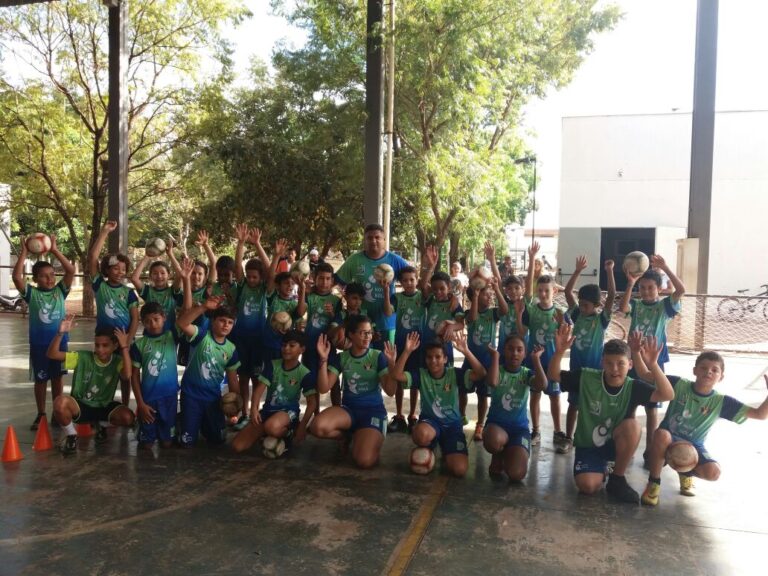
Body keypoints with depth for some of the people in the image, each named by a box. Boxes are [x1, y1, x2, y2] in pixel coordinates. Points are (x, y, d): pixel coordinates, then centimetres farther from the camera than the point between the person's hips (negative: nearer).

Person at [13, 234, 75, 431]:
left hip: (59, 342, 1)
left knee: (57, 377, 10)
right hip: (38, 344, -1)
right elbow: (17, 277, -19)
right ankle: (41, 414, 22)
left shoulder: (60, 291, 0)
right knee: (40, 379, 9)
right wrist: (24, 253, -17)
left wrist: (55, 250, -13)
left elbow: (71, 270, -11)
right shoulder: (31, 293, -3)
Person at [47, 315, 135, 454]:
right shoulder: (82, 357, -10)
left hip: (104, 407, 1)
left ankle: (102, 425, 10)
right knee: (60, 402, -35)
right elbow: (52, 354, -17)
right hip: (80, 406, -1)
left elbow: (127, 376, -32)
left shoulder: (118, 361, -10)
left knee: (128, 417, -27)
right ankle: (71, 435, -5)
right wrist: (61, 333, -33)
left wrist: (124, 347, -32)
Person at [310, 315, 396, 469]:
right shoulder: (341, 358, 4)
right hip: (348, 408, 3)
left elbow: (390, 391, -9)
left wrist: (391, 363, -22)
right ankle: (346, 435, 5)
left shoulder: (378, 356, -3)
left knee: (365, 461, -27)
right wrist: (323, 359, -14)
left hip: (374, 410, -3)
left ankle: (360, 437, 10)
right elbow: (323, 388, -4)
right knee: (317, 427, -29)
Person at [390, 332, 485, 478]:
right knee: (421, 435, -40)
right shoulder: (421, 374, -6)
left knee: (459, 469, -19)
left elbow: (481, 374, -22)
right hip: (429, 420, 0)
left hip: (452, 423, 0)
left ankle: (446, 451, 19)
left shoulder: (454, 374, -8)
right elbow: (396, 375, -20)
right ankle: (427, 449, 1)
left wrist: (466, 351, -33)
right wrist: (407, 351, -29)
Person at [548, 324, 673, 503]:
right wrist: (559, 352, -32)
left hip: (614, 444, 1)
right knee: (588, 486, -27)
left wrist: (653, 364, -40)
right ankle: (601, 468, 13)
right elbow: (553, 376, -12)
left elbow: (667, 395, -26)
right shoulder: (587, 377, -16)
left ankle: (617, 479, -10)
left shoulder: (633, 387, -15)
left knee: (632, 425, -32)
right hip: (587, 445, -1)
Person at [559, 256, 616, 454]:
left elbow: (612, 295, -17)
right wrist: (578, 270, -7)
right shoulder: (577, 315, 2)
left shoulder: (602, 319, -7)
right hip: (576, 366, 3)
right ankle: (568, 439, 19)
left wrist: (609, 272, -22)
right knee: (573, 403, 10)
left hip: (595, 367, -3)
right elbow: (567, 291, -1)